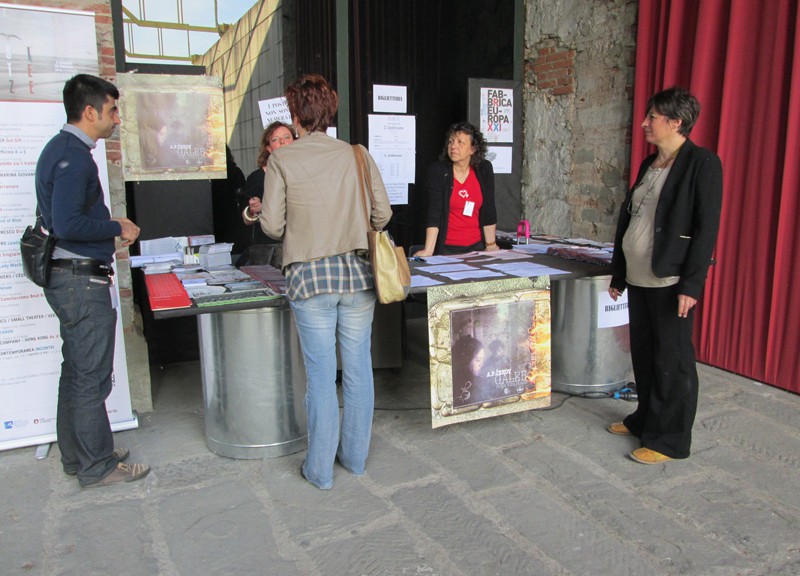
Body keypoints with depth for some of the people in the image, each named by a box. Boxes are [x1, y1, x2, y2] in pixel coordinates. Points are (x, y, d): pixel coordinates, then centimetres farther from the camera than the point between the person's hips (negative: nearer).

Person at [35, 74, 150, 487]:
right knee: (91, 378, 0)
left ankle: (76, 454, 32)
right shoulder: (73, 155, -17)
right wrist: (118, 228, -13)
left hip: (67, 277, 11)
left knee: (76, 372, 19)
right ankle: (97, 467, 12)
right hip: (81, 280, -11)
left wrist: (110, 228, 14)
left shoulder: (61, 149, 15)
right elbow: (68, 225, -26)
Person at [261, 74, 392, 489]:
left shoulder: (282, 160, -4)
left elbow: (272, 225, -5)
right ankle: (355, 456, 28)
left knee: (321, 374, 6)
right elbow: (382, 213, 3)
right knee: (358, 369, 13)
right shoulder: (356, 155, 3)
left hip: (310, 276, -2)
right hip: (357, 273, 2)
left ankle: (320, 468, 19)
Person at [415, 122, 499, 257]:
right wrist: (428, 251, -22)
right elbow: (434, 213, -15)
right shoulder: (437, 170, -8)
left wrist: (491, 245, 4)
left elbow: (489, 211, 3)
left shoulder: (484, 170, 0)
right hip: (446, 248, -3)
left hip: (476, 246, 3)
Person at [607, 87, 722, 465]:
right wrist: (618, 273, 17)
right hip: (639, 278, 8)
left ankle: (671, 440, 15)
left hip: (671, 281, -8)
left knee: (673, 362, 3)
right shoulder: (649, 164, 14)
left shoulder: (702, 163, -9)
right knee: (643, 355, 17)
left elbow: (707, 226, -14)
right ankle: (646, 420, 34)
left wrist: (692, 284, -19)